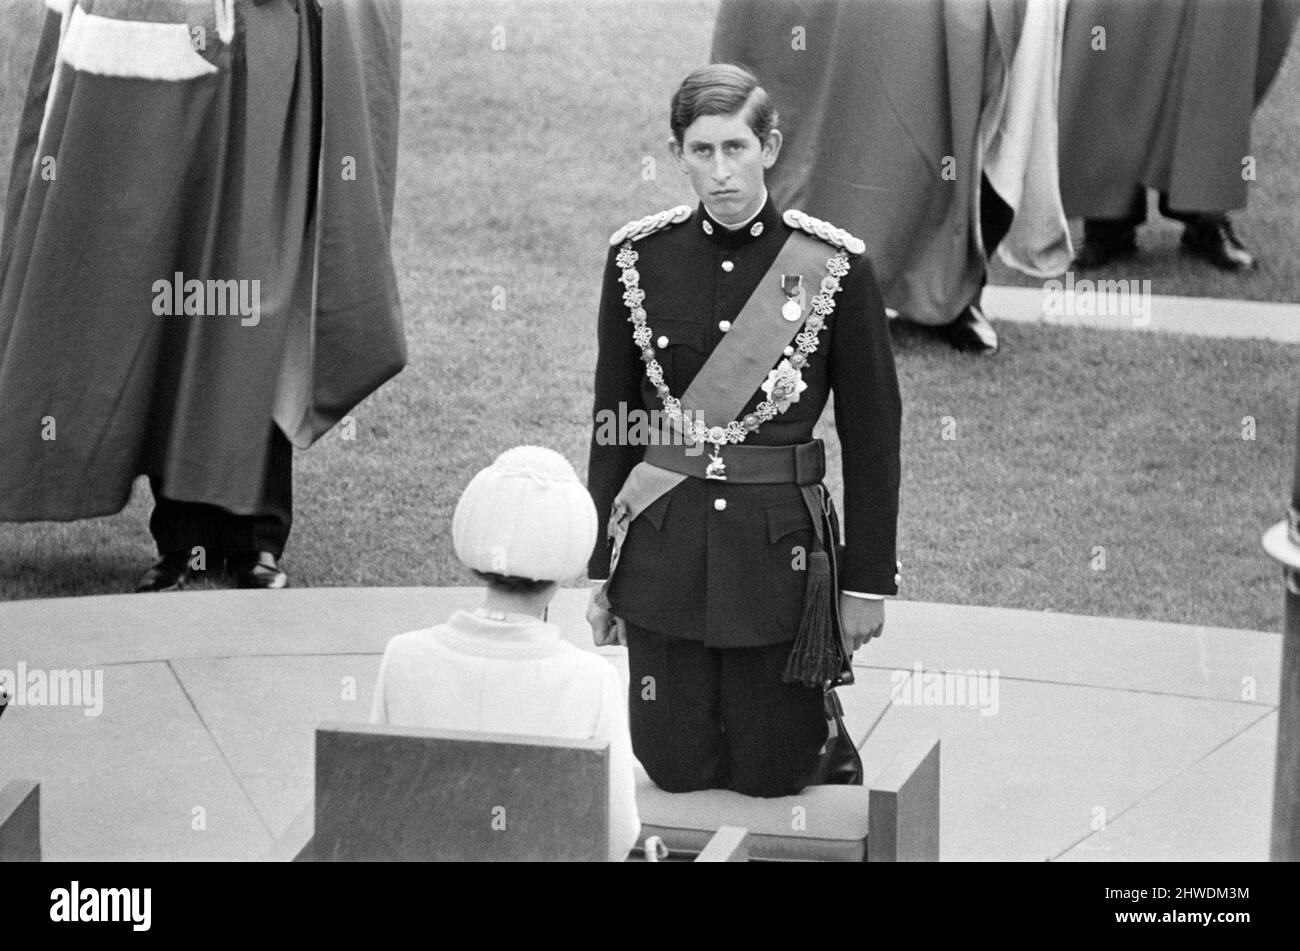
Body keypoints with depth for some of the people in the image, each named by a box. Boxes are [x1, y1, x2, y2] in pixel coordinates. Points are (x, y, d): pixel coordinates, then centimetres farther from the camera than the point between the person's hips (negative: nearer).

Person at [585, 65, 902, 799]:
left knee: (771, 772, 5)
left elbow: (872, 432, -2)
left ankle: (823, 686, 37)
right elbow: (614, 422, 6)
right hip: (663, 547, 2)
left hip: (780, 547, -2)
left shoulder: (834, 267, -8)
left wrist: (870, 581, -2)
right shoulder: (638, 258, -1)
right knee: (674, 769, 7)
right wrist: (601, 571, 6)